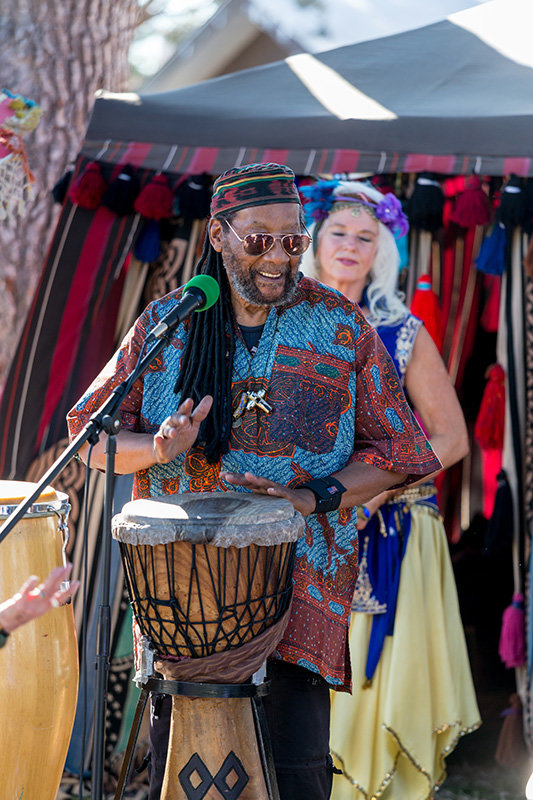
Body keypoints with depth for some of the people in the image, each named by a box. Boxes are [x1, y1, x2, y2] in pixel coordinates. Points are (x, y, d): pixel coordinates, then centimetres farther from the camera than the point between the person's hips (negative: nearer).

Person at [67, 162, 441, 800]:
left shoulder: (343, 328, 3)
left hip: (300, 584, -1)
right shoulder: (167, 322, 6)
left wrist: (314, 498, -12)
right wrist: (158, 448, -13)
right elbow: (92, 436, 9)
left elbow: (394, 452, 5)